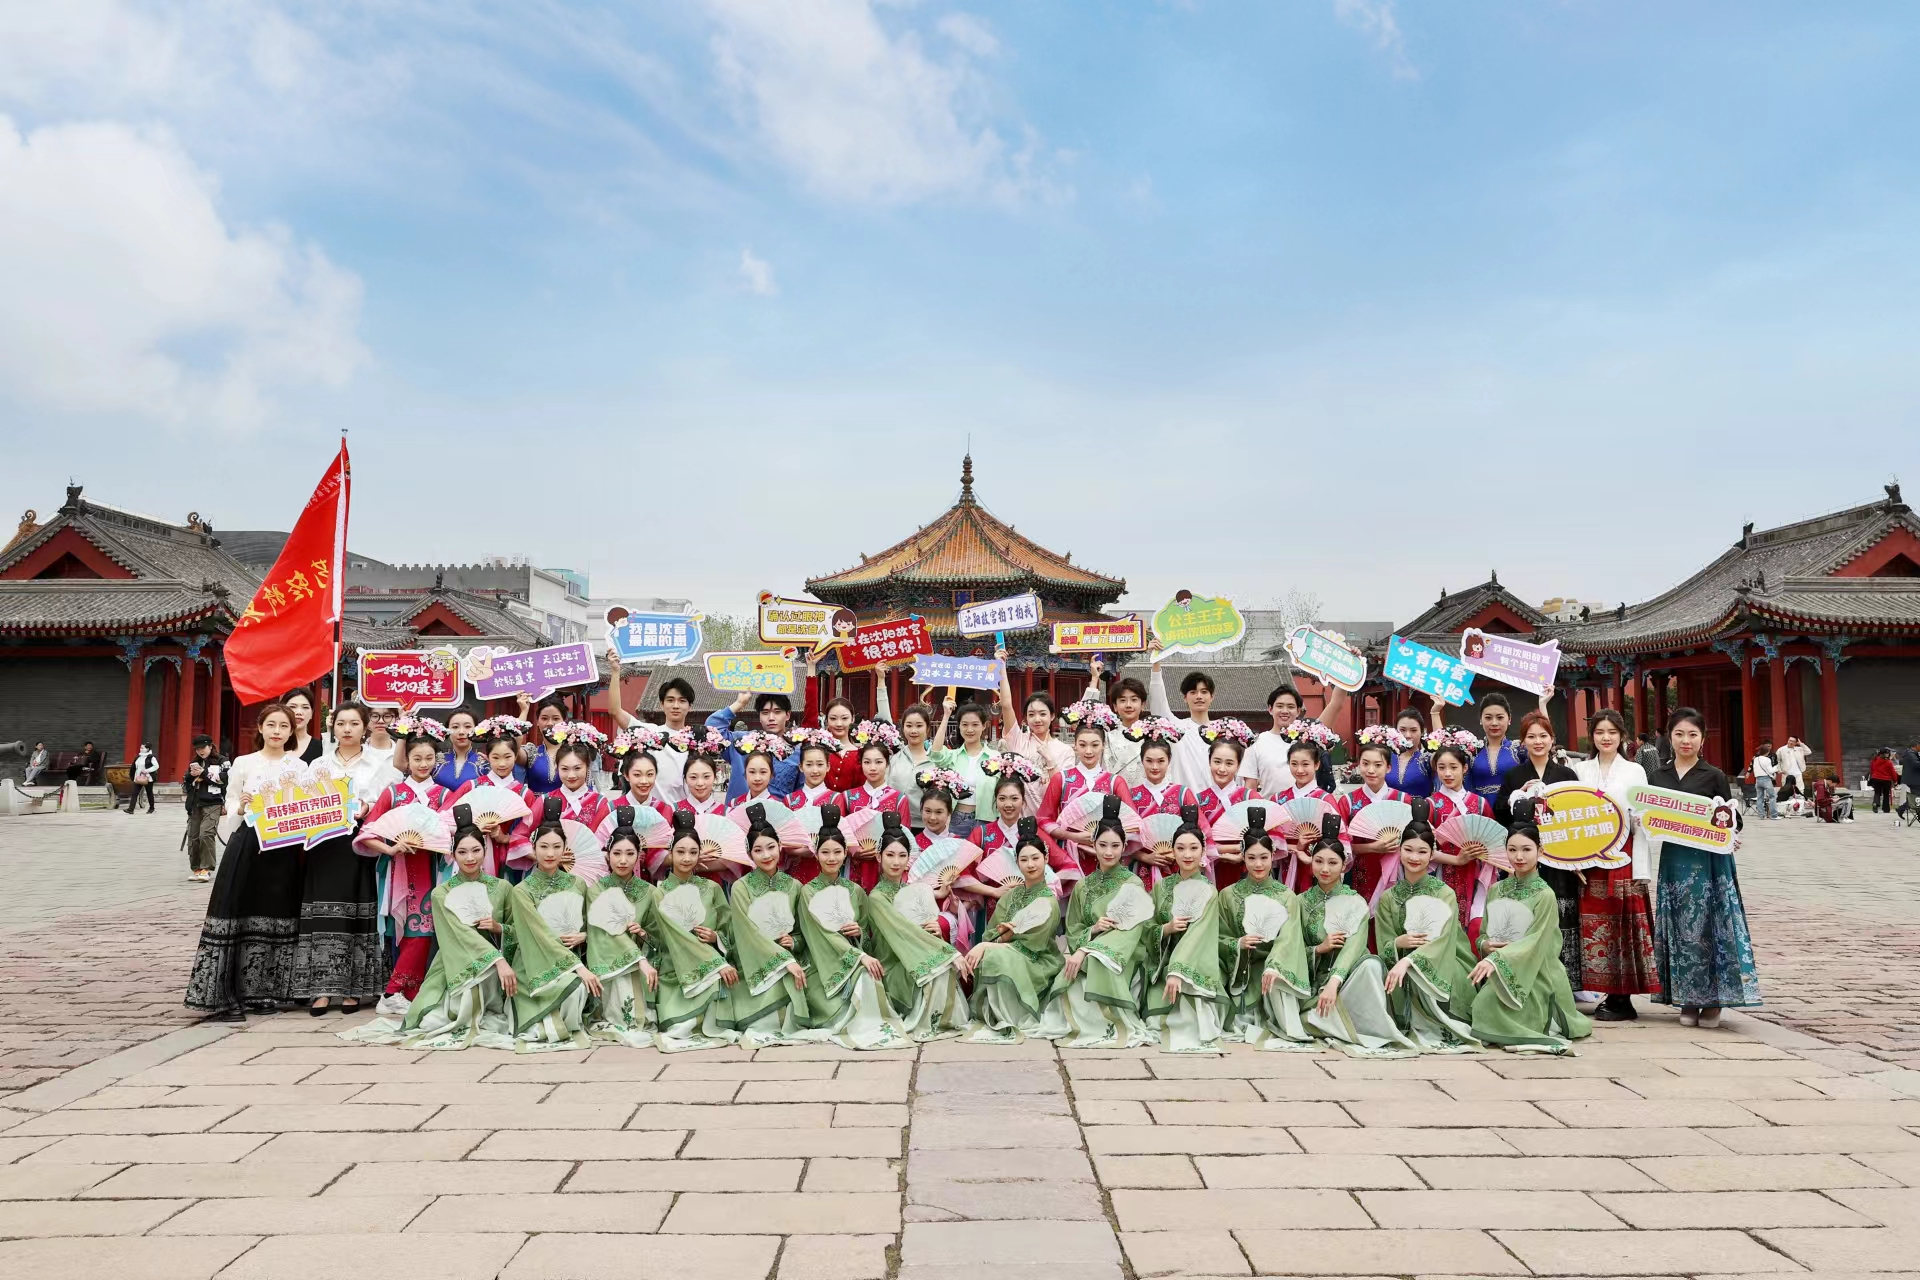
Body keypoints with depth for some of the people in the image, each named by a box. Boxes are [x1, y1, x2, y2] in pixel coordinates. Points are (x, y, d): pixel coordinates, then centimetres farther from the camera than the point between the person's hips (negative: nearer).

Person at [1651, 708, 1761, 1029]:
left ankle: (1712, 1001, 10)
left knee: (1707, 927, -2)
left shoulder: (1714, 777, 0)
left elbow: (1732, 821, 1)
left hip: (1708, 863, -3)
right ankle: (1688, 1000, 15)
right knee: (1678, 928, 5)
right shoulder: (1657, 777, 8)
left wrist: (1729, 816, -20)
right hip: (1672, 860, 3)